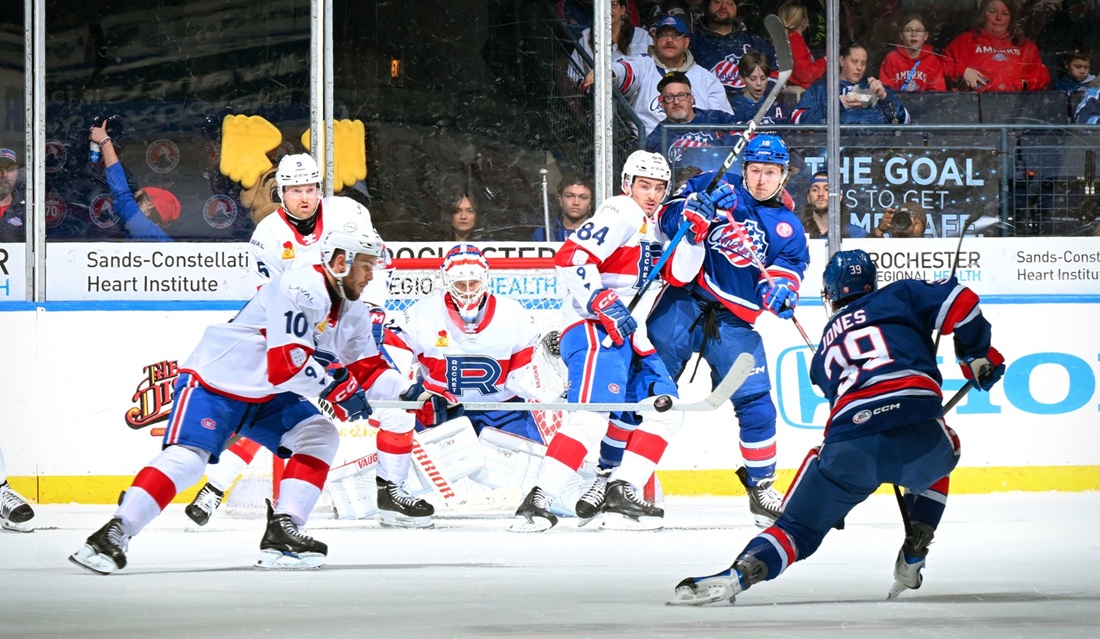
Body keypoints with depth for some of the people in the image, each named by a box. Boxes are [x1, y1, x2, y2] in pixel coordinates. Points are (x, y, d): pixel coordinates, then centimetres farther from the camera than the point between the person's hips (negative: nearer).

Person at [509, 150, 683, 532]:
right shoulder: (622, 213, -7)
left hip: (628, 334, 10)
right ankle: (537, 502, -32)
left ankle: (619, 491, 2)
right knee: (593, 413, -25)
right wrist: (604, 303, -27)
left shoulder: (654, 226, 22)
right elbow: (571, 258, -19)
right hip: (593, 329, -10)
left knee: (666, 410, 8)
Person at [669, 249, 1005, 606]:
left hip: (849, 448, 0)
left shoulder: (826, 350, 33)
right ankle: (913, 558, 26)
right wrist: (979, 356, 24)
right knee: (942, 454, 37)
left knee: (800, 525, 11)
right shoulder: (900, 296, 24)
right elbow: (958, 302, 10)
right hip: (919, 435, 0)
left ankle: (741, 573, -17)